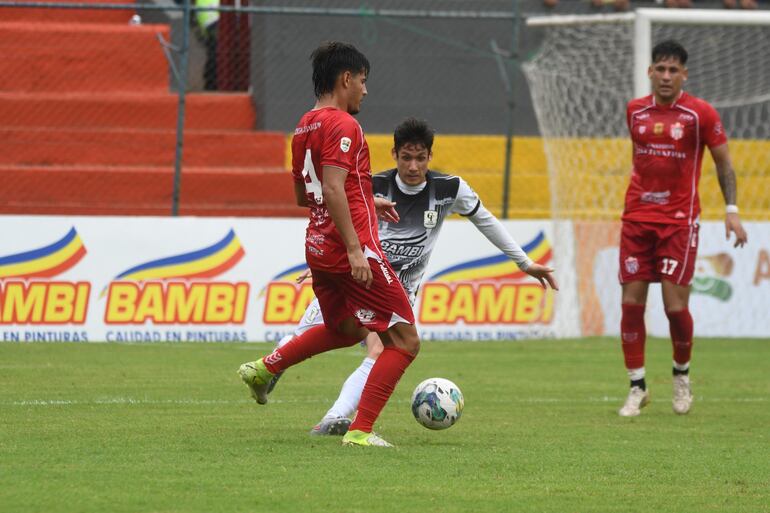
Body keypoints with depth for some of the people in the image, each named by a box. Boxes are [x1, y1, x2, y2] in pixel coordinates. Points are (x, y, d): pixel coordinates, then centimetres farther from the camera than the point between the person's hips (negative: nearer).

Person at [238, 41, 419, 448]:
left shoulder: (304, 127, 15)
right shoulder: (342, 125, -13)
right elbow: (333, 189, -23)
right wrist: (355, 249, -25)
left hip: (318, 247, 9)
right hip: (351, 250, -9)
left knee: (344, 329, 32)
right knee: (404, 341, -3)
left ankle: (265, 368, 26)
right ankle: (360, 431, -7)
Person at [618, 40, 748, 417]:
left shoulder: (700, 113, -5)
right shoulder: (635, 111, 7)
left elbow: (723, 163, 2)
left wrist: (731, 209, -8)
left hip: (679, 220, -3)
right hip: (638, 217, 3)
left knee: (675, 305, -8)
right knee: (631, 302, -2)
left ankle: (682, 373, 19)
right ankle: (637, 387, 9)